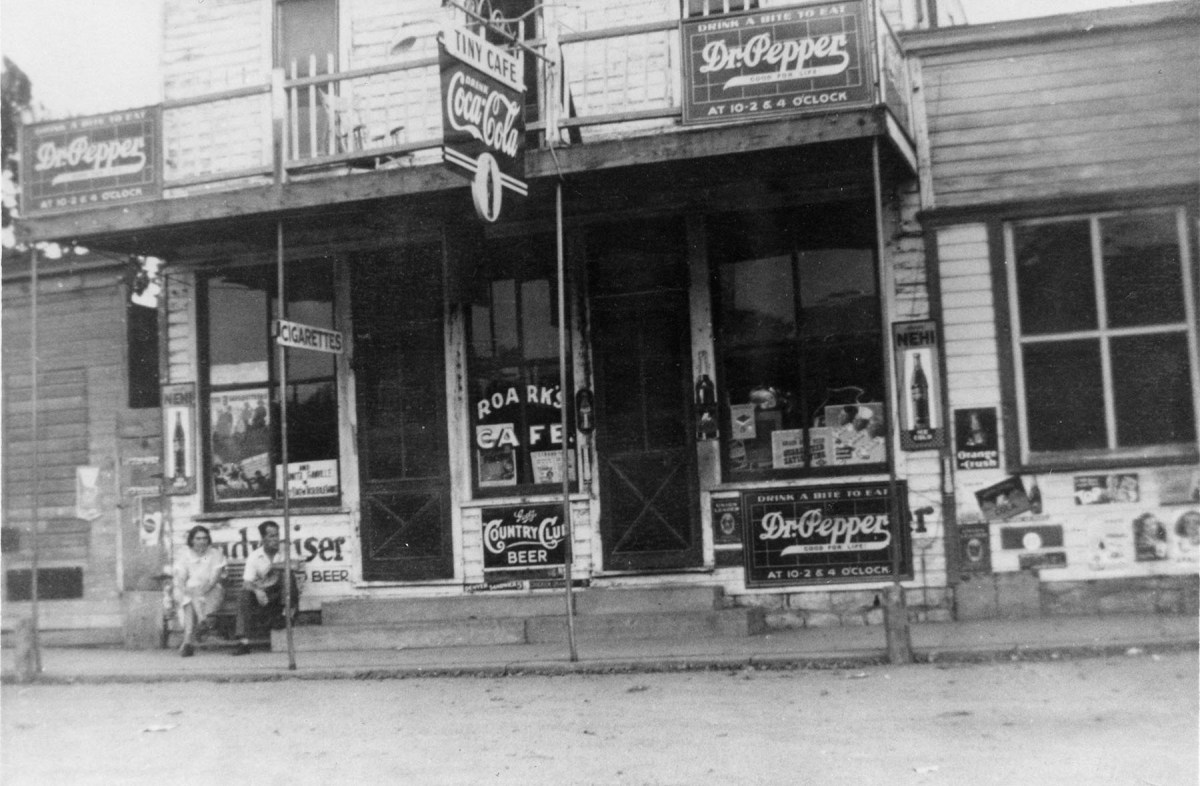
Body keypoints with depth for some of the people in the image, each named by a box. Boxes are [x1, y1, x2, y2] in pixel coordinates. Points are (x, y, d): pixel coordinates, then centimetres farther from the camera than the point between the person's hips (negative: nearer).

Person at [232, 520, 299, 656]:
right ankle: (244, 641, -35)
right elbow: (247, 583, -11)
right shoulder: (254, 556, -3)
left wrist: (274, 566, -21)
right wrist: (257, 590, -33)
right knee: (245, 596, -30)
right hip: (261, 592, 1)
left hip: (281, 591, -1)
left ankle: (289, 611, -25)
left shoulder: (285, 552, -2)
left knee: (286, 573, -28)